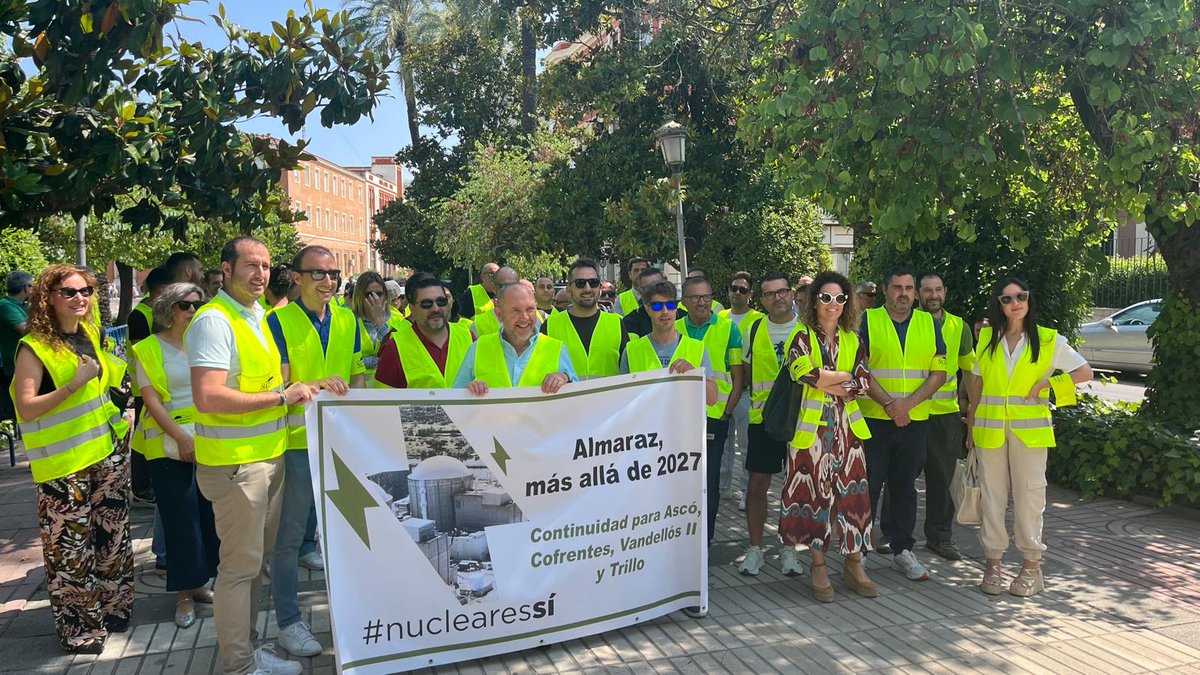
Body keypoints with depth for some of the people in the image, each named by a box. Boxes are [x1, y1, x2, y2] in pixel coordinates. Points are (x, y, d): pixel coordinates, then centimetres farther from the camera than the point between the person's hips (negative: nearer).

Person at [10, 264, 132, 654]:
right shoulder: (34, 348, -12)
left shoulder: (88, 335, 7)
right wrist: (74, 384, -25)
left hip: (107, 453, 7)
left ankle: (113, 609, 32)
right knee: (70, 548, 1)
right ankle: (78, 629, 17)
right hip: (63, 465, -6)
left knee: (113, 536, 15)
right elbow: (25, 410, -18)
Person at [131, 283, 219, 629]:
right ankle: (184, 594, 13)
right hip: (169, 445, -3)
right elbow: (151, 399, -6)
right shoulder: (149, 349, 0)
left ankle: (199, 581, 23)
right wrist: (181, 438, -15)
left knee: (208, 512, 6)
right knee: (180, 517, 1)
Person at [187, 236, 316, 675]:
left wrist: (307, 386, 8)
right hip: (234, 462, -9)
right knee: (241, 564, 1)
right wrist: (281, 397, -20)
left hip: (268, 455, 9)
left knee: (255, 559, 17)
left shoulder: (260, 317, 13)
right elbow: (208, 397, -25)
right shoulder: (214, 321, -16)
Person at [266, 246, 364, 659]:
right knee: (289, 535, 5)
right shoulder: (279, 322, -7)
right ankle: (288, 621, 19)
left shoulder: (348, 320, 7)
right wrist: (315, 385, -27)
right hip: (297, 442, -4)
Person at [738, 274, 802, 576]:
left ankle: (789, 549, 21)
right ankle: (755, 548, 16)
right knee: (756, 485, 3)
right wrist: (759, 397, 8)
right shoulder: (753, 330, 6)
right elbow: (745, 371, 16)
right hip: (762, 418, 1)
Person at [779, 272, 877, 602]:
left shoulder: (852, 340, 13)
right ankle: (818, 566, 14)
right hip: (811, 427, -3)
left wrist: (827, 383, -12)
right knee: (815, 494, 1)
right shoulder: (802, 337, 1)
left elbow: (864, 383, 1)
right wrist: (847, 376, -7)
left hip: (846, 426, 3)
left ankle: (854, 565, 15)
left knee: (853, 492, 2)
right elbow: (807, 374, -18)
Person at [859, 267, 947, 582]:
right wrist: (888, 404, -17)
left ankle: (903, 550, 23)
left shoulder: (930, 324, 8)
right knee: (869, 485, 2)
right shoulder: (867, 321, -1)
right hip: (872, 418, -3)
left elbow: (939, 372, 2)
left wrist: (908, 403, -12)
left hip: (915, 421, 3)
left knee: (905, 486, 12)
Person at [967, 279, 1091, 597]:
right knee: (991, 493, 5)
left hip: (1029, 429, -2)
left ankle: (1031, 565, 15)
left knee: (1029, 495, 2)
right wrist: (971, 426, 10)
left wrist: (1047, 383, -9)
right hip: (989, 428, 2)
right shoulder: (986, 338, 6)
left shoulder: (1049, 340, 1)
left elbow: (1085, 372, 4)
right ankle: (993, 562, 15)